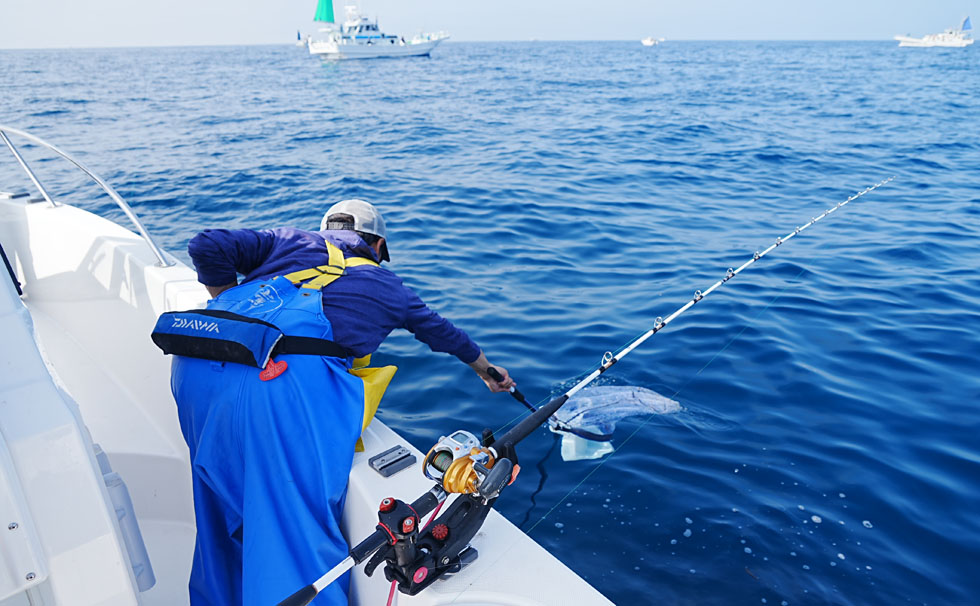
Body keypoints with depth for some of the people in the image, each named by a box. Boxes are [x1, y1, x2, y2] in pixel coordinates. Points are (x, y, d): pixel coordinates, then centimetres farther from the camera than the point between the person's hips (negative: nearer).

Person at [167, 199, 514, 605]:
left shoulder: (291, 241, 27)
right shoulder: (385, 285, 26)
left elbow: (206, 247, 13)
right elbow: (442, 332, 42)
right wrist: (488, 370, 58)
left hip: (195, 367, 5)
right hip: (289, 384, -4)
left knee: (223, 511, 20)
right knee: (300, 525, -2)